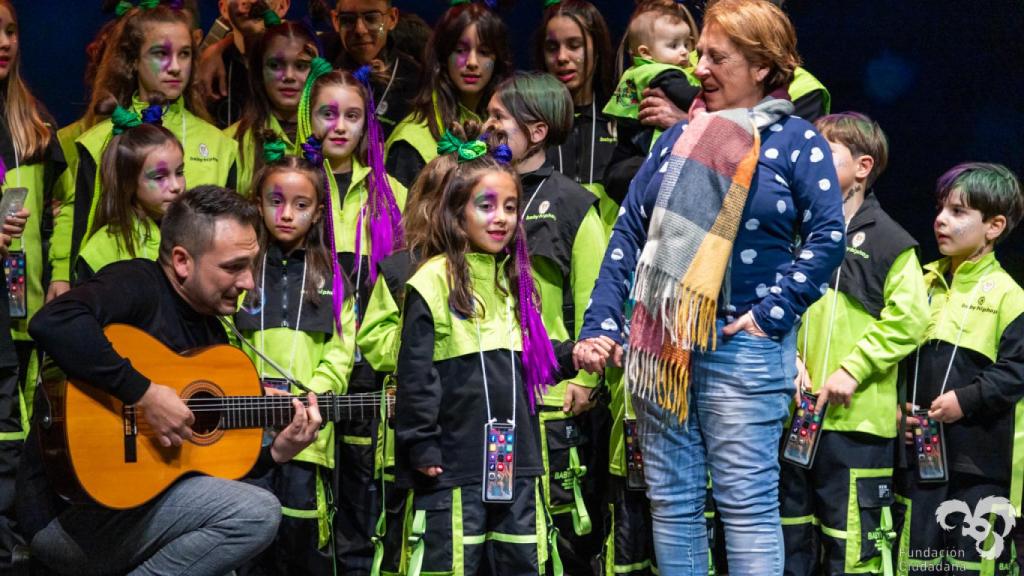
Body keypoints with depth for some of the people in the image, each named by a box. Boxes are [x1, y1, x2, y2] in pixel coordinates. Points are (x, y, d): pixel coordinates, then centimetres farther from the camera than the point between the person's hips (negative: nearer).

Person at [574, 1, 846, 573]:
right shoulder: (680, 136, 14)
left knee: (748, 503, -5)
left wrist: (773, 313, -15)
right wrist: (601, 326, 3)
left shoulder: (796, 140, 1)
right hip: (660, 343, 5)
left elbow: (827, 236, -7)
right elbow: (630, 232, 12)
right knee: (671, 502, 7)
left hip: (741, 346, -5)